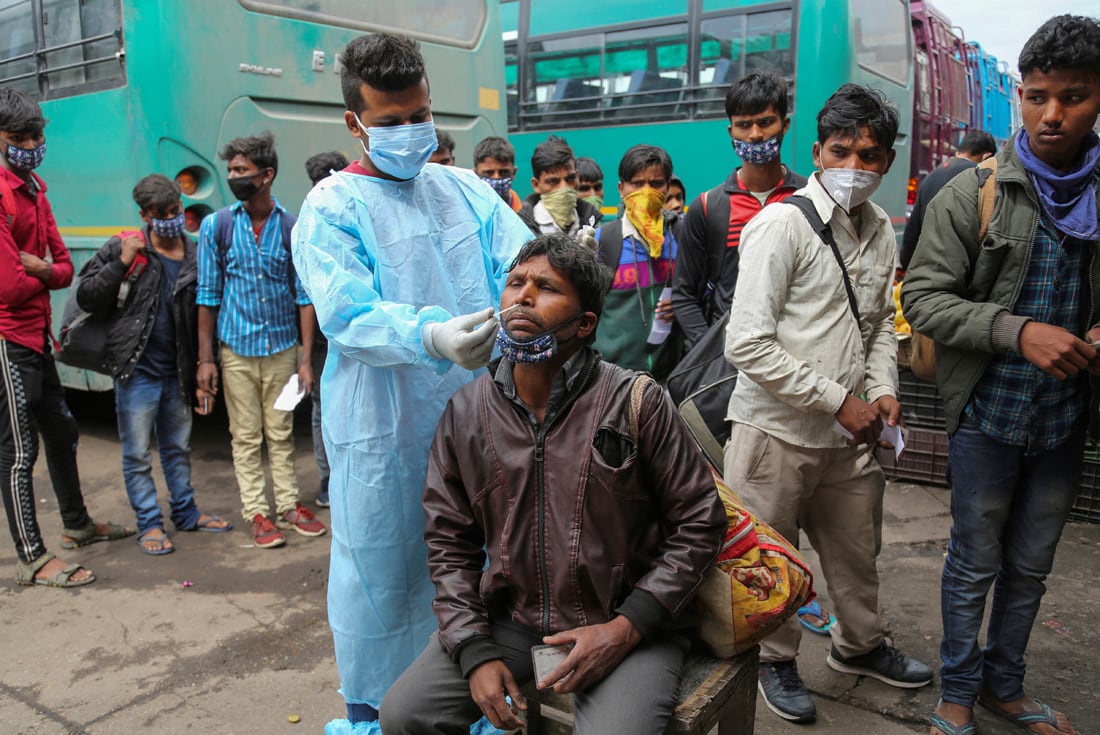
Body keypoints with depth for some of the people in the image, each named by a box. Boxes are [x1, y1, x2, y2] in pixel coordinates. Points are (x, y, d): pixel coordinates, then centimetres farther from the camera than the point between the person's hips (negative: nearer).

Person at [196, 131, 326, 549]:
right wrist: (205, 358, -2)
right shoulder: (216, 225, -1)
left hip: (282, 348, 0)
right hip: (236, 350, 0)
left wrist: (305, 358, -3)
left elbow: (304, 295, 1)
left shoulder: (292, 227, -1)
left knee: (281, 434, 10)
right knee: (246, 437, 7)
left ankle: (288, 506, 22)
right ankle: (257, 514, 17)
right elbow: (207, 295, 1)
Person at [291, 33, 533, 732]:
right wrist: (432, 339, -38)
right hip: (382, 429, -4)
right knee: (380, 573, 10)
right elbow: (350, 317, -19)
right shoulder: (332, 208, -5)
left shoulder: (466, 189, 9)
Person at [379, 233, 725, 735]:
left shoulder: (637, 402, -12)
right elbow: (449, 543, 4)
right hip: (512, 619, 4)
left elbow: (699, 523, -6)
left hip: (627, 627, -3)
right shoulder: (465, 412, -1)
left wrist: (626, 628, -13)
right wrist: (476, 652, -6)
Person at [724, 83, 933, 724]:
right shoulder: (781, 225, -15)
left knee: (858, 549, 22)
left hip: (849, 435, 7)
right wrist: (839, 400, -18)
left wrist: (883, 389, 3)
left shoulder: (882, 230, 7)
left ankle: (860, 643, 47)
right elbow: (748, 345, -21)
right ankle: (776, 660, 34)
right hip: (777, 431, -6)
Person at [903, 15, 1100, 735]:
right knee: (975, 566, 10)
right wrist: (1018, 332, -24)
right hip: (989, 413, -4)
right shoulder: (972, 195, -10)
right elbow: (923, 297, -13)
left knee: (1030, 566, 18)